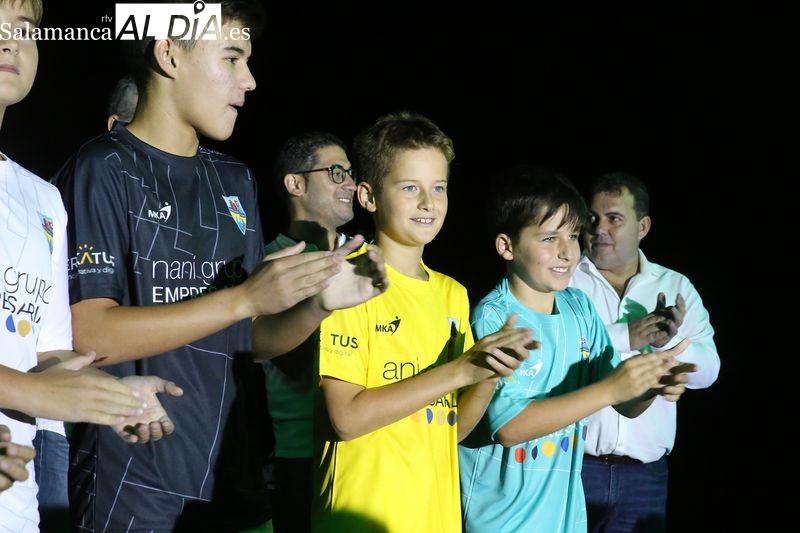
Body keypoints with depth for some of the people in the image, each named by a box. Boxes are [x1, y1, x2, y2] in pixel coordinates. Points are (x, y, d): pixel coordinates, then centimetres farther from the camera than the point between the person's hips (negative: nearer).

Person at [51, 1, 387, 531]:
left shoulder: (236, 181, 12)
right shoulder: (102, 171, -8)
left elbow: (253, 339, 13)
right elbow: (88, 337, -16)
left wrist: (318, 305, -7)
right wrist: (244, 297, -20)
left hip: (236, 481, 7)